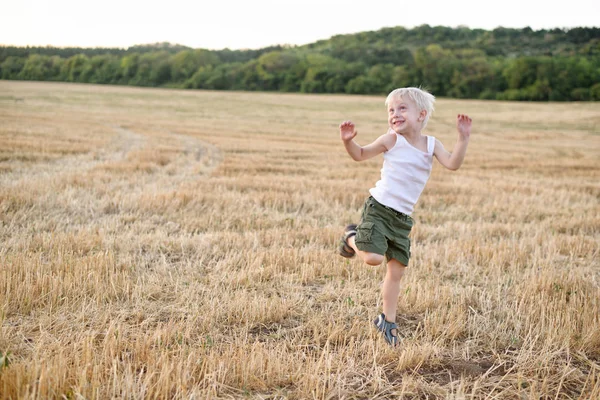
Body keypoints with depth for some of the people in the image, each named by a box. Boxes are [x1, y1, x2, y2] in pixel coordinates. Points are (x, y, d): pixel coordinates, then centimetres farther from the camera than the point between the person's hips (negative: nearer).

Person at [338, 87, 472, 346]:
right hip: (379, 209, -4)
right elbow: (360, 155, 6)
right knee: (373, 258, -22)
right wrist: (348, 141, -12)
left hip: (403, 218, 4)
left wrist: (463, 137, -18)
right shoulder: (391, 140, -4)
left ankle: (388, 321, 24)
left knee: (396, 272, 9)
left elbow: (452, 164, -10)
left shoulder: (431, 144, 5)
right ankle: (352, 237, 11)